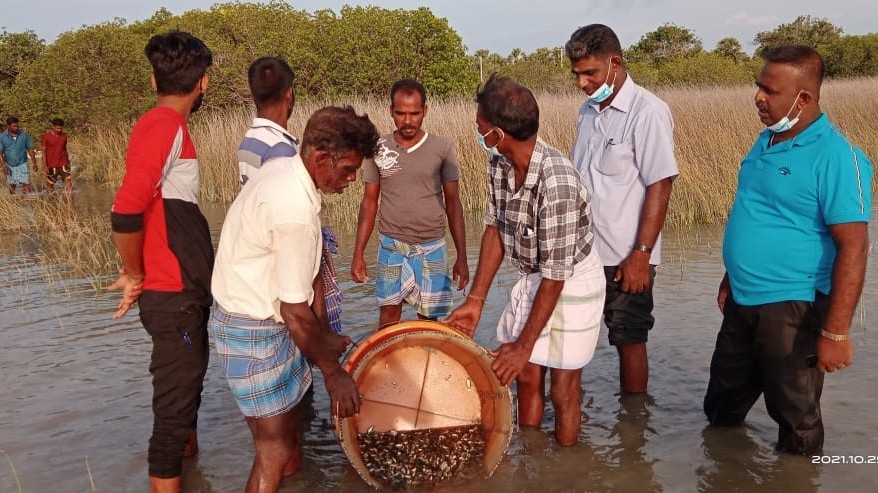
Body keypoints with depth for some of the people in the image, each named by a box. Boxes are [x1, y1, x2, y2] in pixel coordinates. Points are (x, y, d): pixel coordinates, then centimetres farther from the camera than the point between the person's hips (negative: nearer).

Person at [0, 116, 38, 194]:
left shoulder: (24, 135, -3)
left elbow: (30, 149, 3)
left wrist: (34, 163, 0)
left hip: (22, 164, -1)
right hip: (10, 166, 1)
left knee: (26, 184, -11)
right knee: (12, 186, 12)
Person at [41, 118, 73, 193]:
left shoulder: (64, 136, 6)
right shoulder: (46, 136, -6)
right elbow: (44, 151, -6)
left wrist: (68, 162, 16)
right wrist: (45, 166, -12)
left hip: (63, 164, 2)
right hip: (51, 165, -2)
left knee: (68, 182, -11)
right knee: (50, 184, 7)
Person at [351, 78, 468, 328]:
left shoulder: (443, 149, -6)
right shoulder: (378, 150, -1)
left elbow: (453, 204, -2)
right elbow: (369, 203, 5)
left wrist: (462, 256, -5)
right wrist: (358, 253, 1)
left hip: (431, 248, -1)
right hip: (391, 246, 1)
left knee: (429, 319, 5)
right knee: (388, 317, 7)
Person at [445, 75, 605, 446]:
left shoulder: (557, 183, -34)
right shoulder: (499, 164, -10)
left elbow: (555, 275, -28)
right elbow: (495, 229, 2)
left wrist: (524, 345, -21)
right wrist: (475, 300, -1)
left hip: (571, 284, -7)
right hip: (531, 279, 7)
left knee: (563, 390, 5)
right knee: (526, 378, 16)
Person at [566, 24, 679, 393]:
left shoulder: (648, 112, -13)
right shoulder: (588, 109, 8)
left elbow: (660, 187, -16)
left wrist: (641, 254, -18)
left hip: (624, 257, -6)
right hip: (583, 250, 7)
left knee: (629, 342, 8)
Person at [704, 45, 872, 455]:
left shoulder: (834, 156, -19)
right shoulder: (766, 139, 6)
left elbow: (853, 248, -21)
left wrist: (835, 333, -22)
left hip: (792, 309, -8)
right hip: (742, 302, 8)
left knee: (795, 420, 14)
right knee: (721, 410, 23)